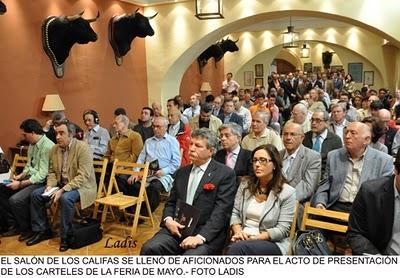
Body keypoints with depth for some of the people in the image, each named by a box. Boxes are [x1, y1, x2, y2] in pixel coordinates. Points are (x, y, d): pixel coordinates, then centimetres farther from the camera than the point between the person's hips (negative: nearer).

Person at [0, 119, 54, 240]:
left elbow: (42, 175, -22)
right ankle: (14, 225, 11)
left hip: (41, 182, -10)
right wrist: (20, 176, 3)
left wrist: (20, 184, -21)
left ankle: (27, 229, 0)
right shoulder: (32, 144, 9)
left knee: (15, 200, -26)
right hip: (30, 178, 10)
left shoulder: (47, 147, -20)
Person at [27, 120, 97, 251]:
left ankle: (66, 236, -14)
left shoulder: (83, 148, -19)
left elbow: (83, 176, -24)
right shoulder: (55, 149, 4)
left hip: (81, 186, -7)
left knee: (65, 198, -34)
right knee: (35, 194, -4)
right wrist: (50, 185, -8)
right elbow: (52, 171, 13)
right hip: (61, 184, 7)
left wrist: (63, 190, -28)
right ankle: (42, 231, 13)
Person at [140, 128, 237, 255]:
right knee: (149, 249, -20)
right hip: (177, 229, 5)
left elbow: (221, 211, -10)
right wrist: (168, 219, -3)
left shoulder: (225, 173, -3)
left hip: (207, 234, -4)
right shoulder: (181, 172, 16)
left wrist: (201, 237, -20)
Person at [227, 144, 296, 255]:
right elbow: (235, 213, 10)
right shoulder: (245, 185, 11)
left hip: (272, 243, -3)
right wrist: (238, 232, -10)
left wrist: (255, 238, -17)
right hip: (244, 240, 3)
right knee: (233, 248, -34)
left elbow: (282, 230, -8)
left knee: (237, 248, -34)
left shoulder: (287, 192, -4)